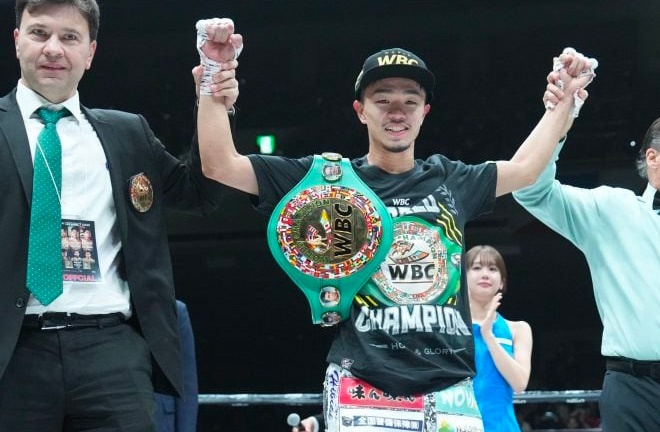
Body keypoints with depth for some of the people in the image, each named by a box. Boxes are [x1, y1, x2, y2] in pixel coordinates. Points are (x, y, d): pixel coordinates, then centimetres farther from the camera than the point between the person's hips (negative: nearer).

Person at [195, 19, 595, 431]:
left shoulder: (450, 180, 16)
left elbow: (524, 168, 31)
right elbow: (220, 165, 4)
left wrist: (565, 97, 29)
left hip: (451, 393, 3)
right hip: (363, 394, -3)